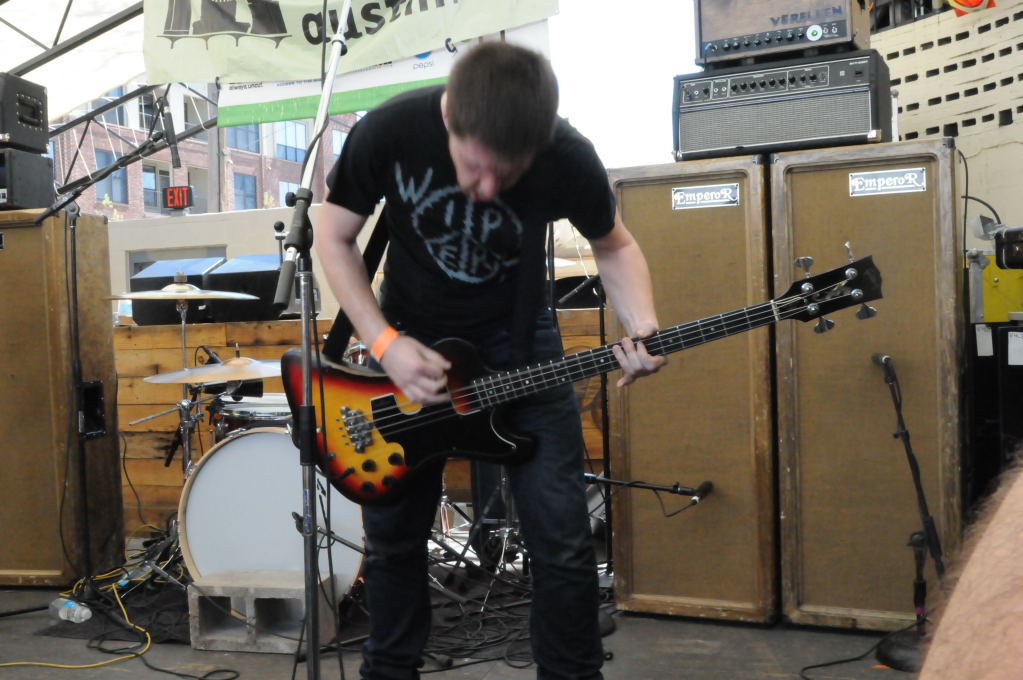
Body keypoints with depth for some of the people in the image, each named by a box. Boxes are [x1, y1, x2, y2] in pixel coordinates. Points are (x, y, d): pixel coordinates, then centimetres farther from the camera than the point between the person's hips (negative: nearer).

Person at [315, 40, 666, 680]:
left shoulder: (569, 159, -23)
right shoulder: (387, 132, -24)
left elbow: (613, 245, -3)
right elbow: (335, 238, -8)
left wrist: (643, 330, -22)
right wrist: (385, 343, -19)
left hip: (516, 337, 0)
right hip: (410, 342, 1)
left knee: (562, 537, -6)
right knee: (393, 535, 10)